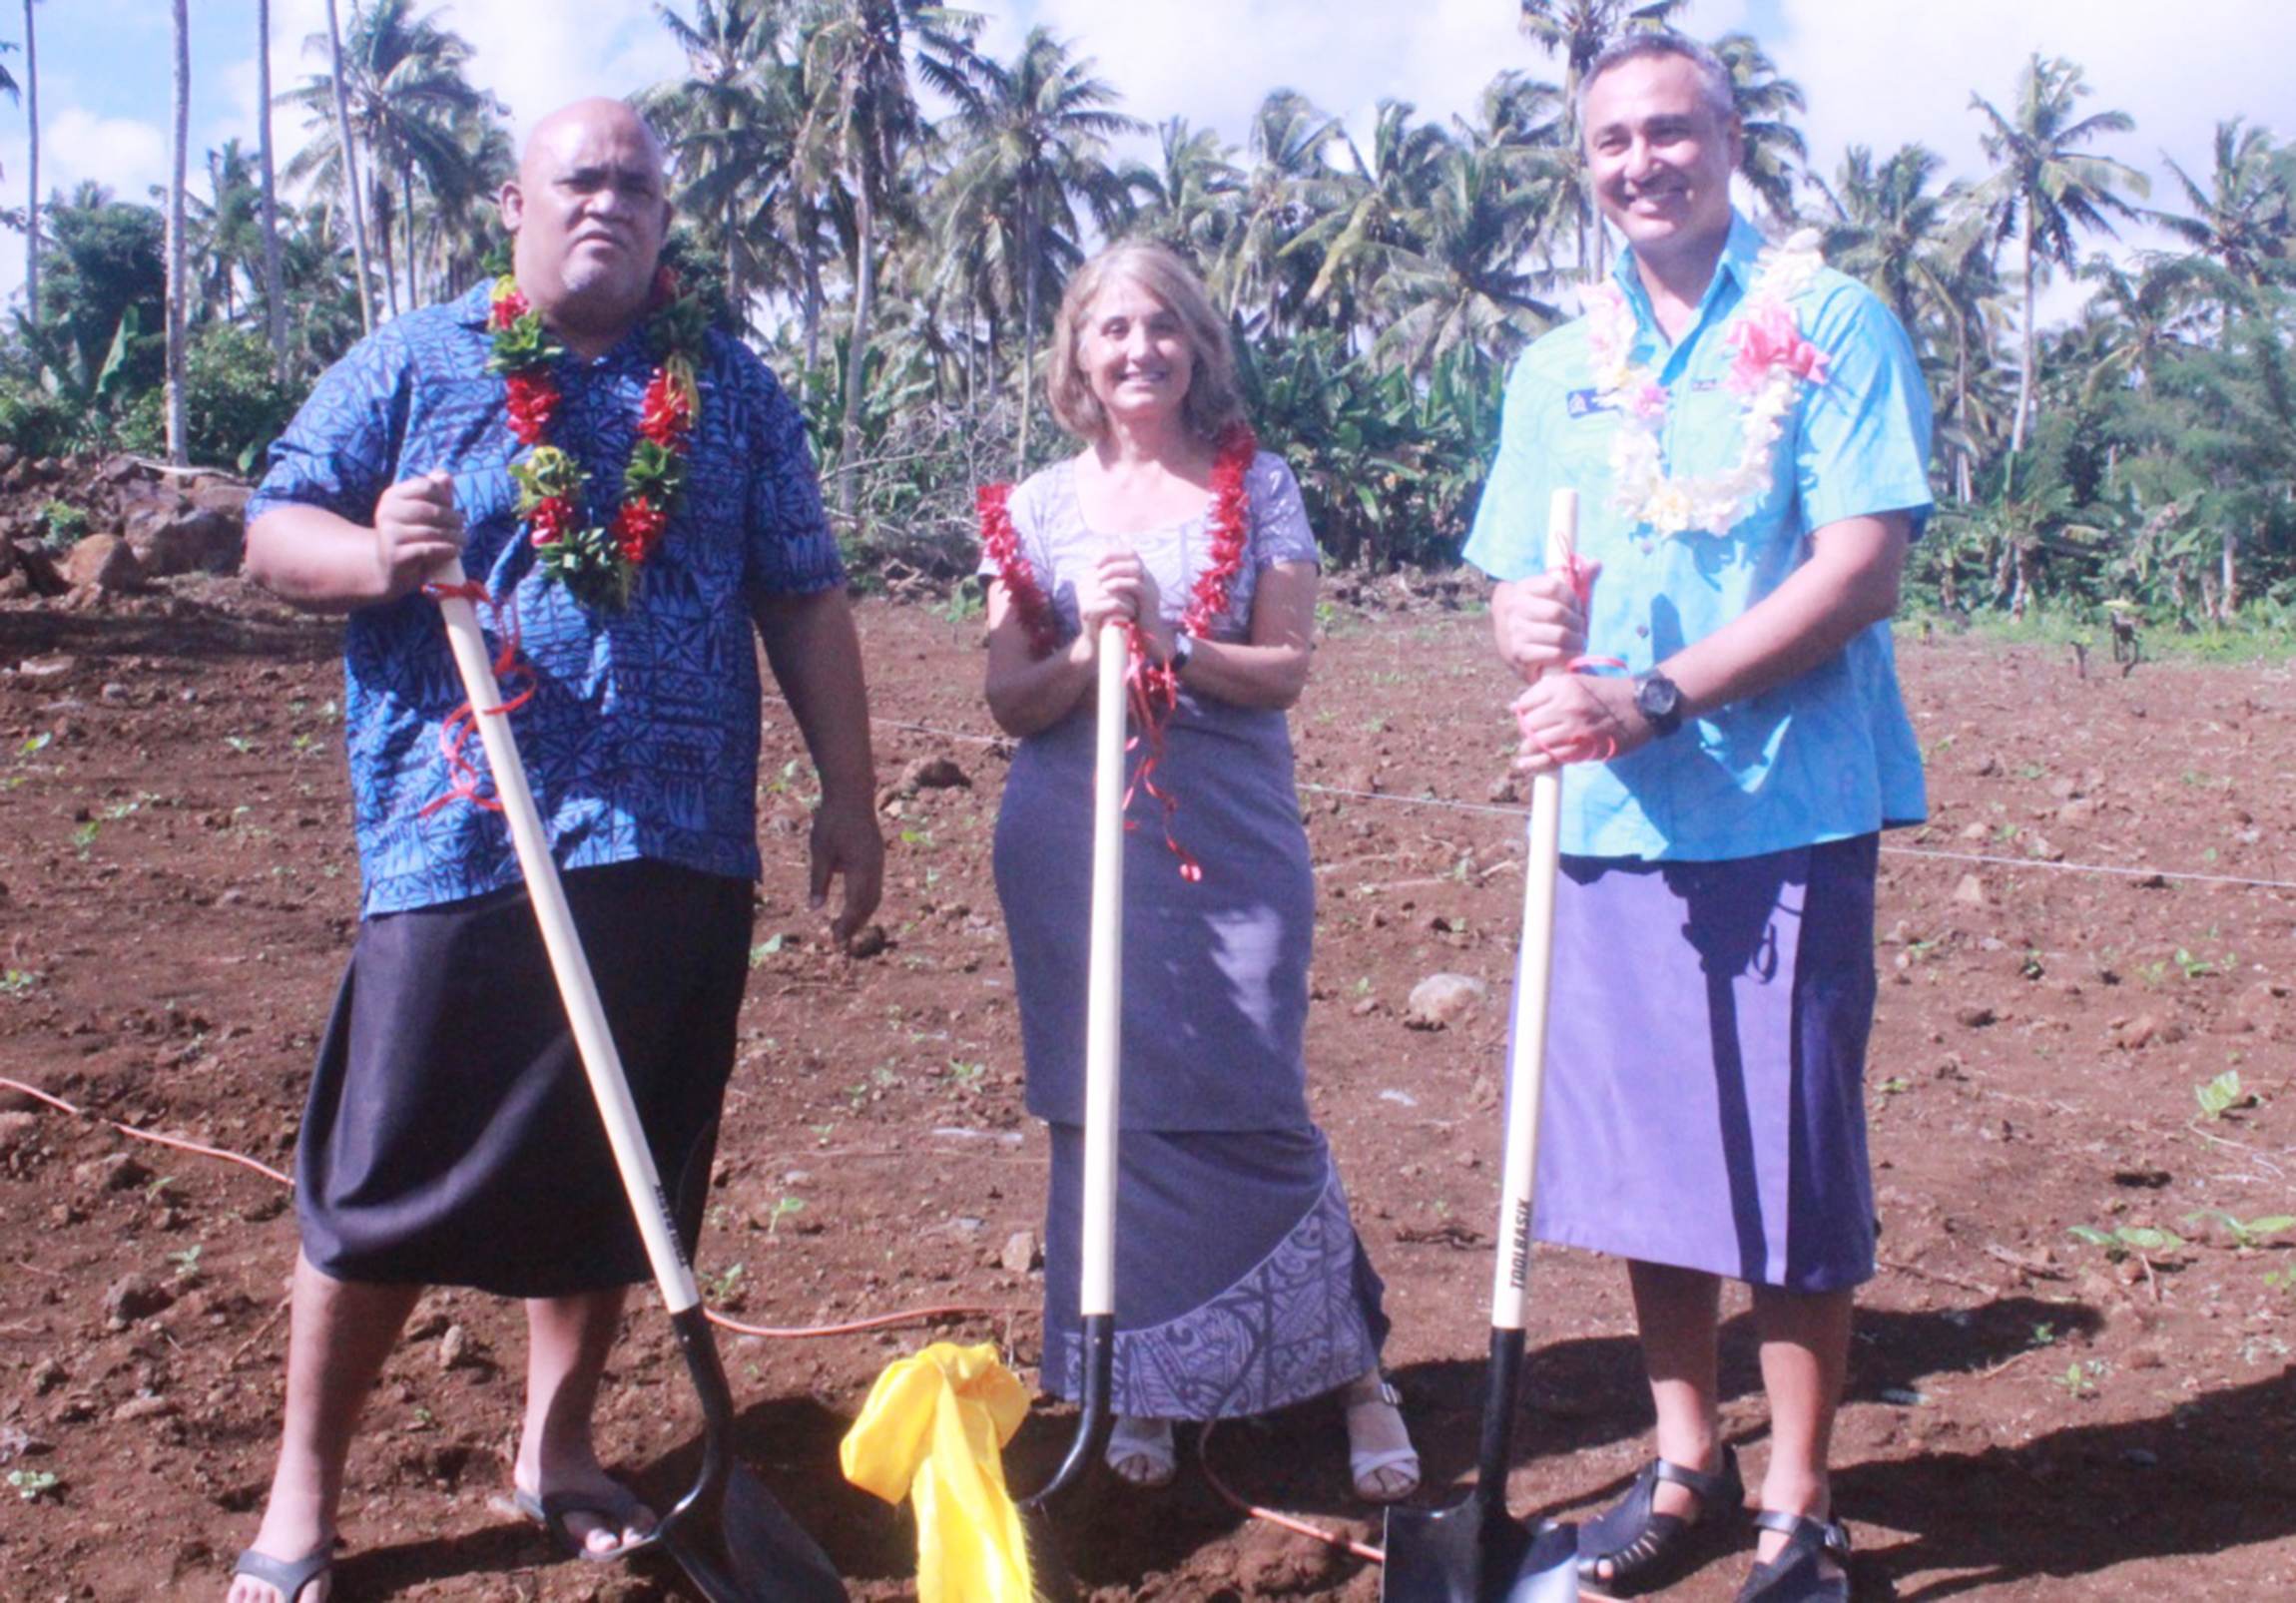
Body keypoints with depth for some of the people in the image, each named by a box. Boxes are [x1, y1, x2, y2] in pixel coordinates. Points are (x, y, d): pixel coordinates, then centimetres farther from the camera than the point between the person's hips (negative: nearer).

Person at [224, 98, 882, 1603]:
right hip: (462, 842, -2)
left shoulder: (733, 390, 12)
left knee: (619, 1175, 12)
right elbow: (274, 529, 4)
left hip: (677, 855, 3)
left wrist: (849, 793, 7)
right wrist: (376, 556, -18)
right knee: (389, 1182, 2)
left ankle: (559, 1448, 31)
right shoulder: (413, 364, 6)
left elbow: (805, 601, 12)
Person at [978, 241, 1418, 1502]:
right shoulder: (1039, 508, 7)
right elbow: (1011, 701, 3)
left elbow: (1286, 669, -2)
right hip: (1077, 851, 2)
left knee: (1252, 1108, -5)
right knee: (1110, 1115, 4)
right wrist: (1090, 647, -16)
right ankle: (1140, 1392, 19)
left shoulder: (1258, 489, 4)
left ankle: (1355, 1373, 11)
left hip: (1232, 843, -2)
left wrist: (1168, 642, -17)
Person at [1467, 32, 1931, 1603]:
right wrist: (1539, 635, -13)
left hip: (1787, 814, -5)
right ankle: (1687, 1463, 28)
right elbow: (1515, 596, 12)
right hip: (1612, 819, 5)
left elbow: (1863, 571, -12)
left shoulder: (1831, 323, -2)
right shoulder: (1559, 366, 14)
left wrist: (1655, 696, -20)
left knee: (1790, 1175, 1)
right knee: (1646, 1157, 12)